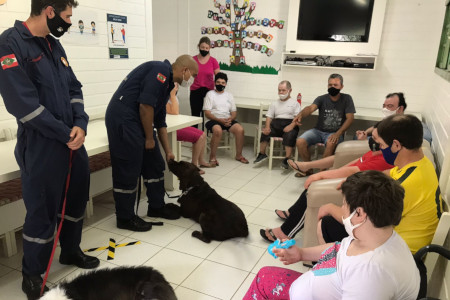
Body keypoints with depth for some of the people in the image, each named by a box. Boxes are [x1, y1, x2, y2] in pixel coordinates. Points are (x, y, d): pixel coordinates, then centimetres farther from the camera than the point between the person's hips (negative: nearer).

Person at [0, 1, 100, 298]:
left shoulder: (54, 44, 11)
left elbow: (74, 88, 9)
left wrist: (80, 124, -8)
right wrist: (65, 134, -15)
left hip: (73, 140, 8)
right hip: (41, 146, -7)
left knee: (76, 199, 19)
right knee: (42, 210, 3)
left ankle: (71, 250, 41)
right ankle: (33, 275, 24)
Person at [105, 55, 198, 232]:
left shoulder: (167, 82, 19)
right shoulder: (161, 71, -12)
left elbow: (160, 122, 21)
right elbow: (145, 105, -21)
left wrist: (168, 151, 20)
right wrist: (149, 138, -10)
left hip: (137, 122, 10)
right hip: (123, 120, -10)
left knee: (155, 165, 14)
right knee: (128, 171, -1)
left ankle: (156, 206, 29)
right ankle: (125, 218, 15)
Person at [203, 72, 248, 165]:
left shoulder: (229, 95, 19)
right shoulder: (210, 94, 4)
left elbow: (234, 112, 15)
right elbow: (207, 113, -5)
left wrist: (230, 119, -10)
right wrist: (220, 120, -19)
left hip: (228, 120, 4)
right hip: (214, 120, -4)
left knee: (240, 129, -23)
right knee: (218, 130, -37)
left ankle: (239, 155, -7)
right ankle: (212, 157, -21)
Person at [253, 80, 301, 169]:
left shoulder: (295, 103, 12)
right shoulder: (274, 104, 25)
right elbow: (269, 116, 15)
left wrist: (291, 126, -20)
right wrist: (267, 126, -6)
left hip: (289, 123, -3)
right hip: (276, 123, 3)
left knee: (290, 135, -35)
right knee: (265, 132, -24)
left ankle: (286, 159, -31)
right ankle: (262, 154, -9)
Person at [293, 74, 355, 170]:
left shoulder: (346, 99, 2)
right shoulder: (322, 99, 3)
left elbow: (350, 118, -6)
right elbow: (311, 108, -17)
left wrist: (338, 133, -22)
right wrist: (301, 114, -43)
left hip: (335, 133, -2)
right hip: (319, 130, 2)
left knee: (331, 143, -37)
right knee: (300, 141, -22)